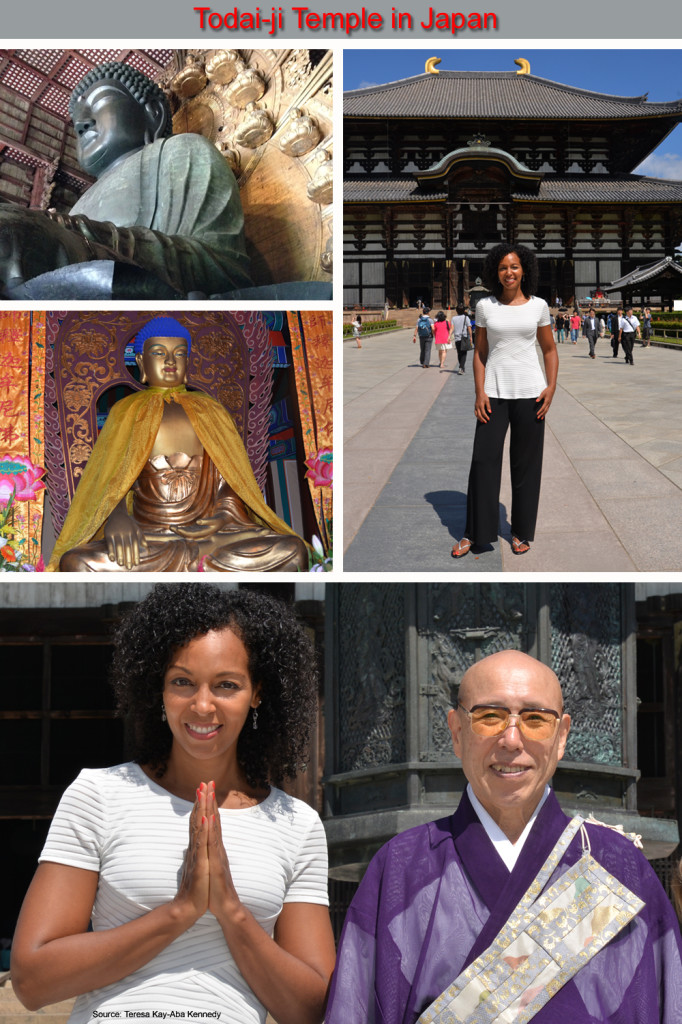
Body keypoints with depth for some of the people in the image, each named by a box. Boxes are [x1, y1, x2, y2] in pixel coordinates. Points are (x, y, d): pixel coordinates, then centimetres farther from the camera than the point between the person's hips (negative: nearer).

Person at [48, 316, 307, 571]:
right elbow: (111, 480, 3)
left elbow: (230, 479, 13)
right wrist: (116, 519, -19)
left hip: (207, 533, 2)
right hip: (147, 540, -2)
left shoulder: (210, 411, 17)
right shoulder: (127, 413, 13)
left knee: (293, 550, -24)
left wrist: (225, 515, -9)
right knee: (75, 562, -32)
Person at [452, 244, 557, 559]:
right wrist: (479, 392, -2)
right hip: (494, 392, 0)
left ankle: (521, 532, 15)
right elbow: (479, 352, 8)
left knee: (526, 463, 4)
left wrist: (551, 386, -3)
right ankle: (474, 533, 5)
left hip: (529, 392, 0)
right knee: (483, 459, -4)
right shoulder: (485, 306, 4)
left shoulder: (538, 306, 4)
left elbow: (550, 350, 10)